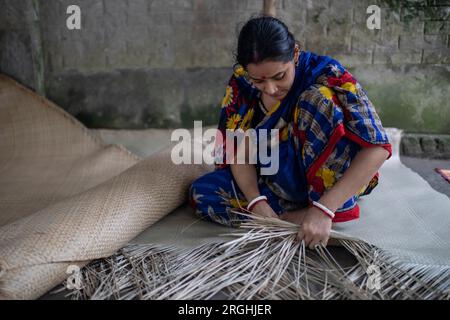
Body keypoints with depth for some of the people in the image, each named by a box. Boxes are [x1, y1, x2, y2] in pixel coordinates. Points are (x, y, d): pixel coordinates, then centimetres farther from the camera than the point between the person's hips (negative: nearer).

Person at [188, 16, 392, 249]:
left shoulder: (326, 75, -23)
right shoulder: (241, 82, -11)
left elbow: (378, 146, -29)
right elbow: (240, 148, -10)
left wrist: (324, 209, -37)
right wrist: (257, 202, -28)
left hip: (331, 180, -4)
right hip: (280, 179, 4)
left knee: (318, 99, -29)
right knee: (201, 192, -15)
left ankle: (338, 207, -21)